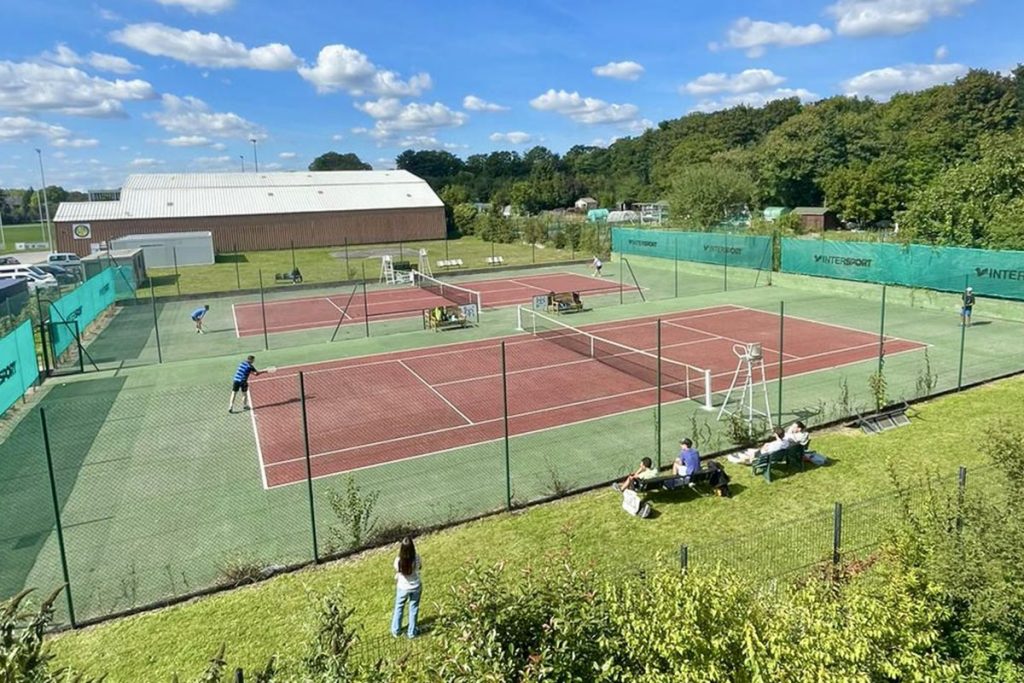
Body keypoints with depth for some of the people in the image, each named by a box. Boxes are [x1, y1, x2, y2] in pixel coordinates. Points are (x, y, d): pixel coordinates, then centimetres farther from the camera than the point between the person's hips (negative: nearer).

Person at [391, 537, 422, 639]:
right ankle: (411, 632, 36)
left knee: (399, 608, 25)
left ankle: (395, 631, 43)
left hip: (403, 588, 0)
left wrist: (396, 586, 9)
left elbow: (397, 575, -10)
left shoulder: (398, 560, -28)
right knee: (413, 609, 22)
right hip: (415, 587, 0)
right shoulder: (416, 558, -27)